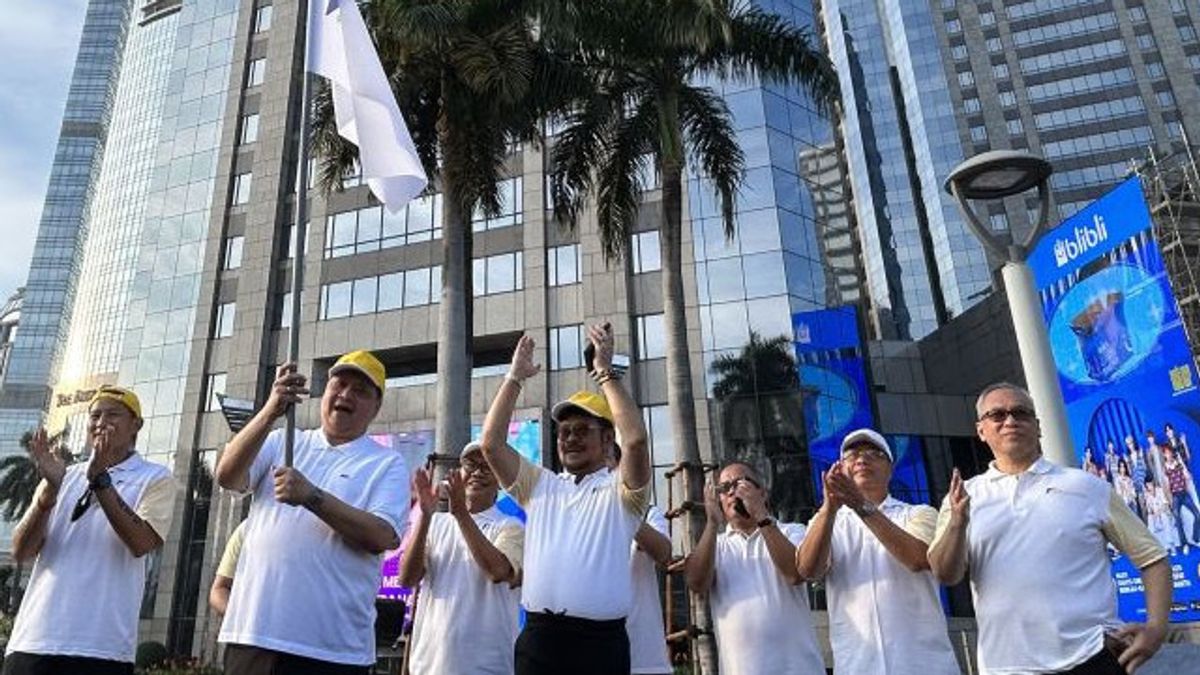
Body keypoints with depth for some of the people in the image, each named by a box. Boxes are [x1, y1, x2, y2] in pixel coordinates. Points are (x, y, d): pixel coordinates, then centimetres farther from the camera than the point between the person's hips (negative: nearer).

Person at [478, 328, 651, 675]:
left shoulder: (620, 490, 4)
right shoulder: (539, 485, 16)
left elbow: (635, 439, -15)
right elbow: (491, 443, 7)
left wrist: (606, 372, -8)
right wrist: (515, 377, 8)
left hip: (600, 640, -3)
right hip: (539, 637, 4)